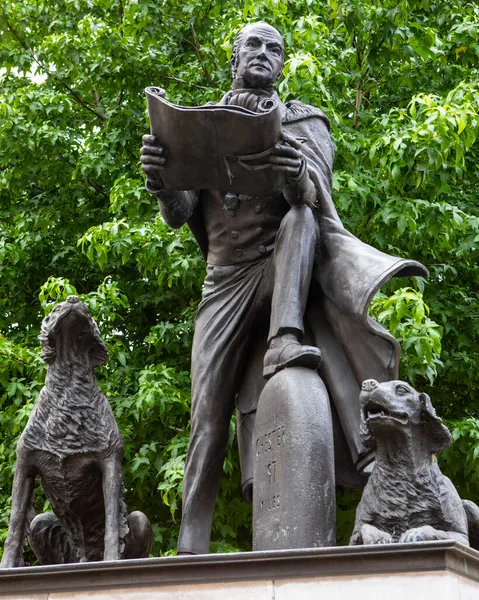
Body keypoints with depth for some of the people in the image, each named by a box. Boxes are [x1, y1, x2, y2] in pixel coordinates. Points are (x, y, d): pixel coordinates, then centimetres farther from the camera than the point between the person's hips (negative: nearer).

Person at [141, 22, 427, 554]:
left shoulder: (303, 122, 9)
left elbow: (316, 197, -10)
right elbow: (178, 214, 3)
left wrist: (297, 176, -36)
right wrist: (160, 179, -22)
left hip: (283, 267, -1)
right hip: (226, 278, 1)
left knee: (301, 218, -33)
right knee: (208, 416, -11)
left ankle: (284, 340, -44)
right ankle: (191, 549, -14)